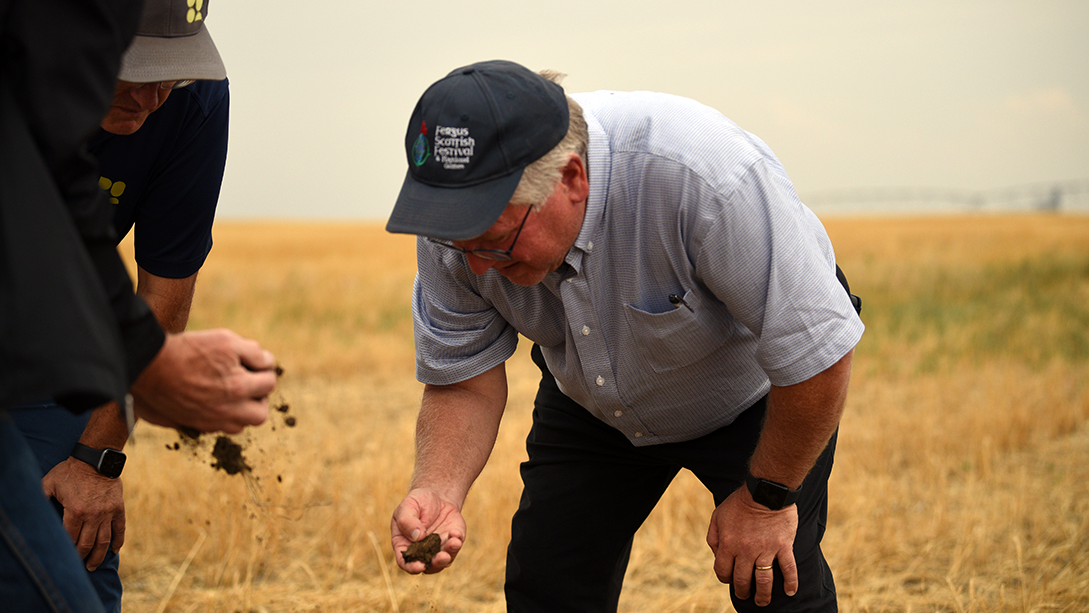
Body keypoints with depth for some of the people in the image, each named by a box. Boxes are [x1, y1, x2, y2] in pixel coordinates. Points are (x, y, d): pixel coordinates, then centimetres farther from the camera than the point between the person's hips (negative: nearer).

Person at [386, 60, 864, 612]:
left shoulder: (706, 176, -42)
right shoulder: (457, 223, -25)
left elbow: (817, 350, -32)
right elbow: (462, 383, -13)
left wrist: (768, 496, -21)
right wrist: (436, 491, -32)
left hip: (753, 394, -4)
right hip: (590, 408, 4)